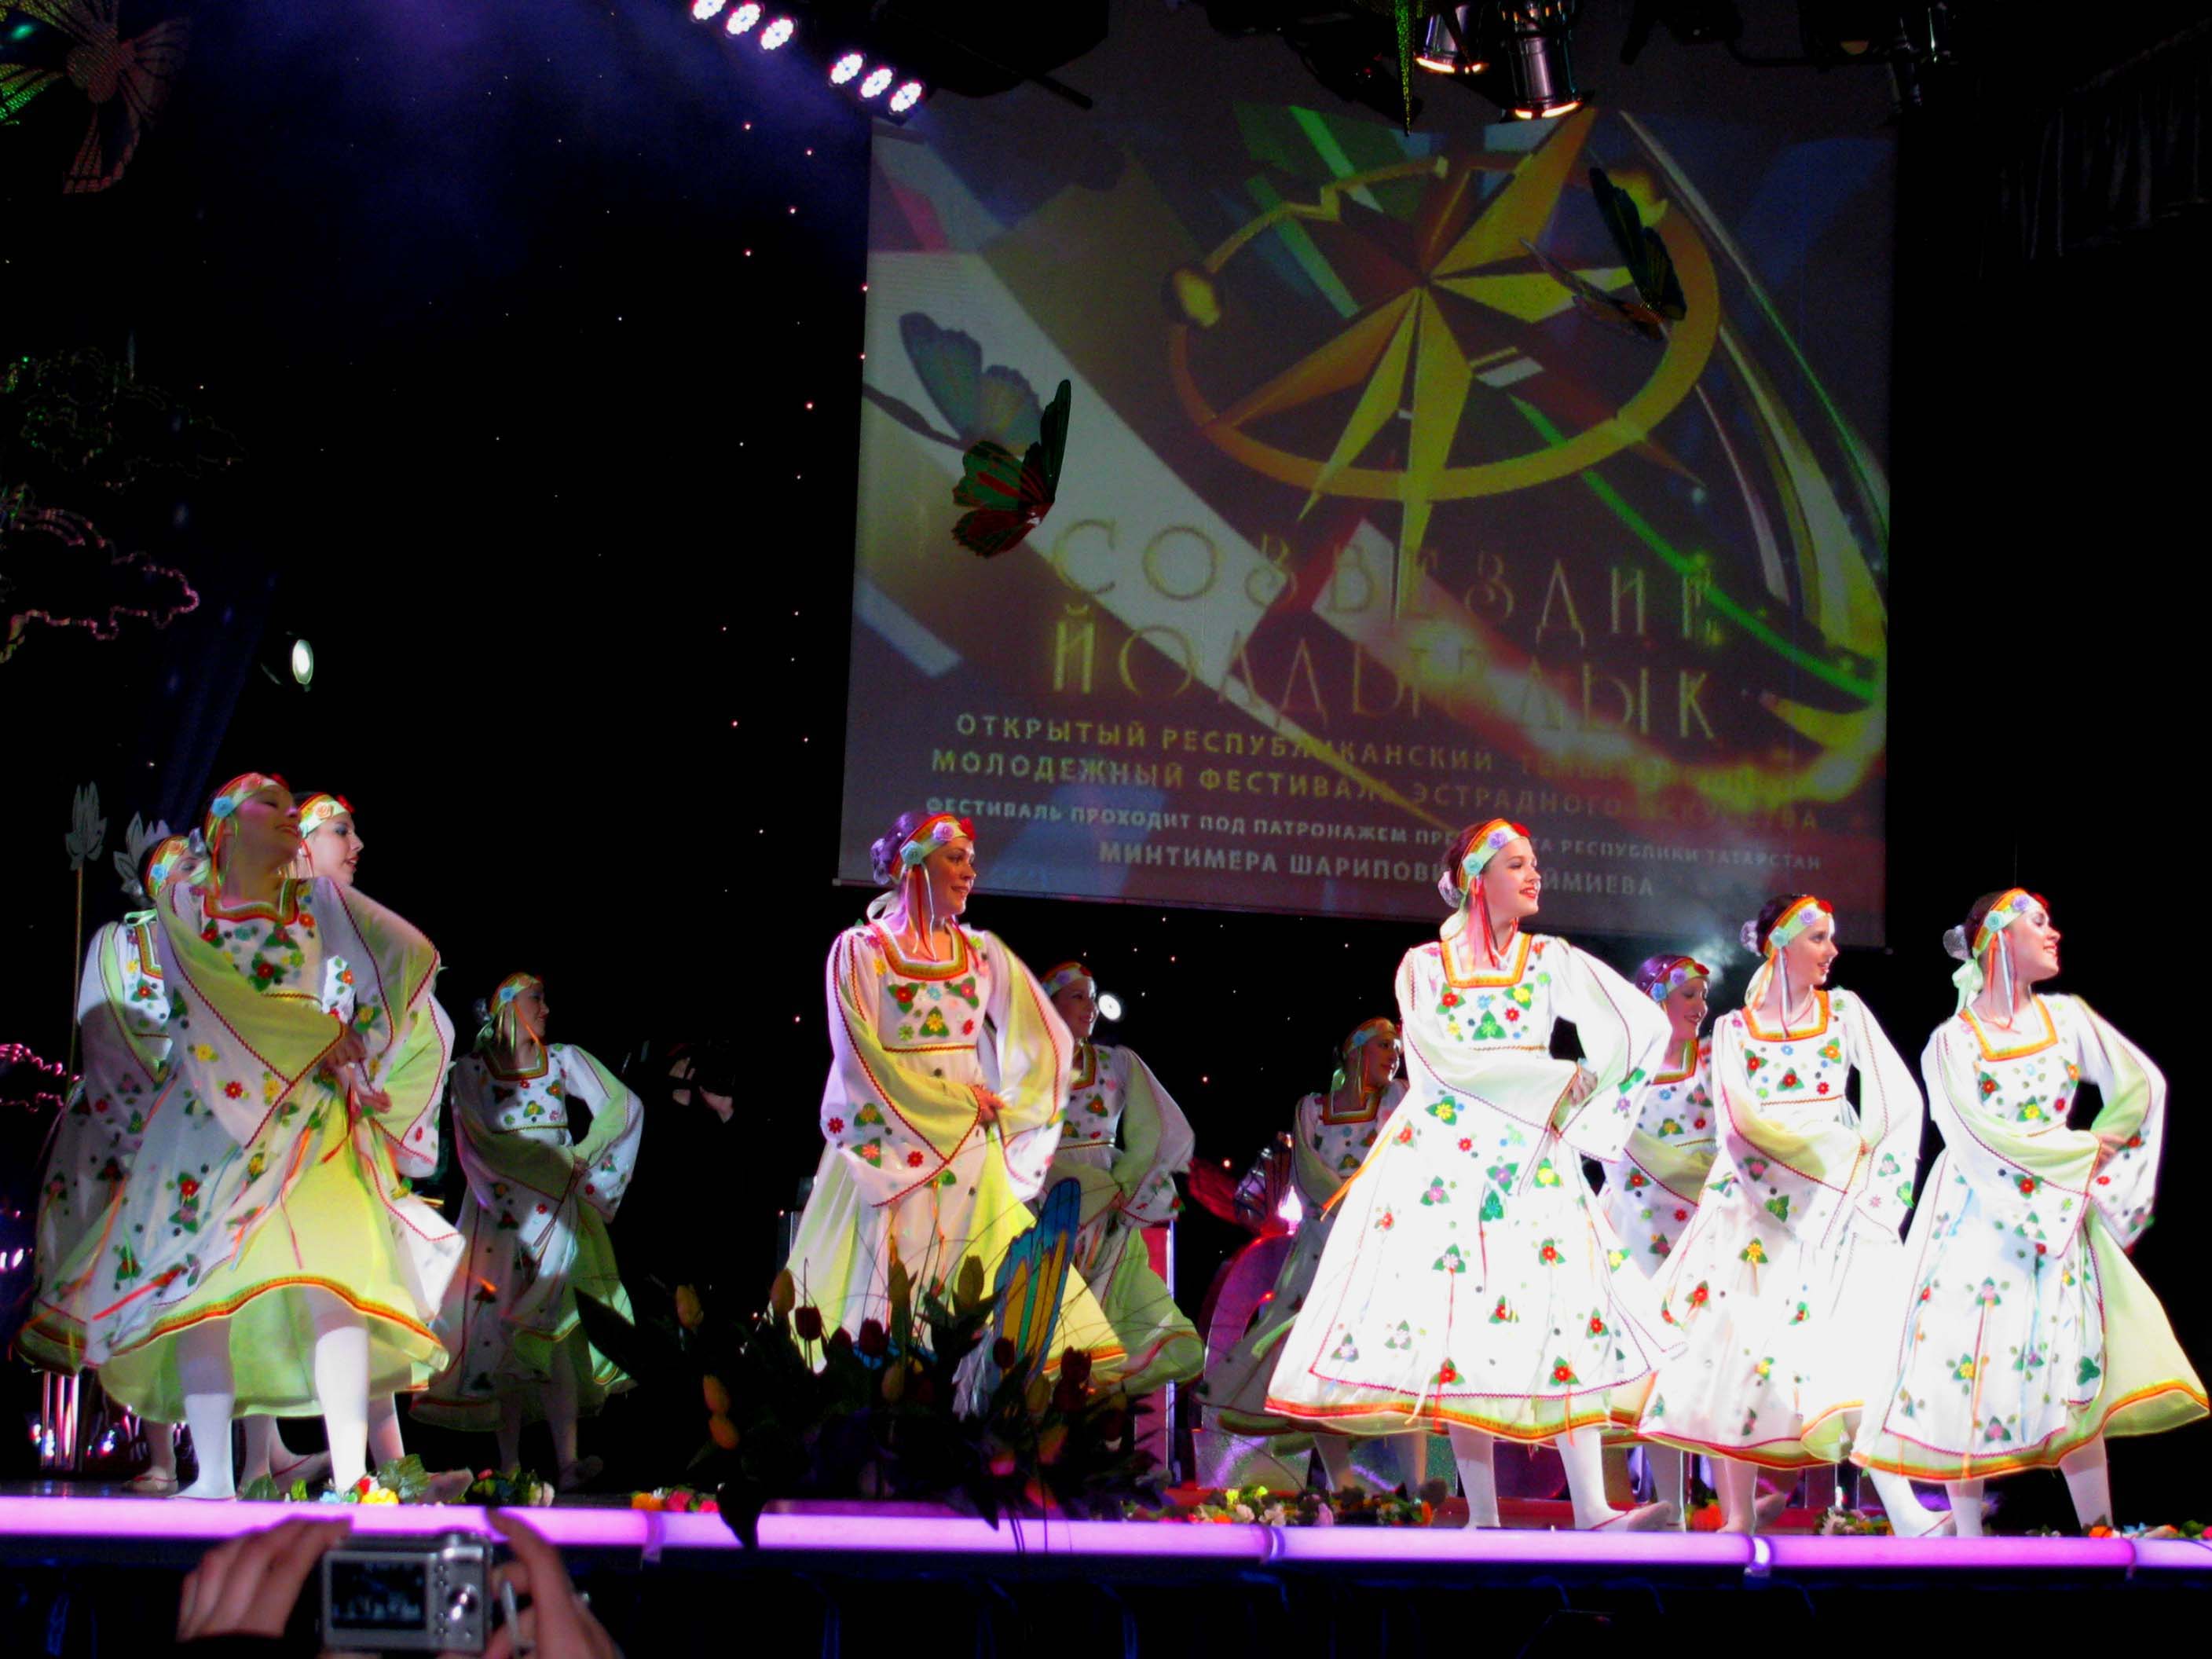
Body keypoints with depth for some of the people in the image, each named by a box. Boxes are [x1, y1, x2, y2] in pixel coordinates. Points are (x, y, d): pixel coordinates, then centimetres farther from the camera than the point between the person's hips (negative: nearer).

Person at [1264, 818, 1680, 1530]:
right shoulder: (1424, 965, 6)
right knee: (1452, 1323, -6)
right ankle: (1482, 1516, -3)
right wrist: (1556, 1078, -10)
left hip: (1531, 1158, 1)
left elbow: (1641, 1024, 6)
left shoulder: (1551, 960, 10)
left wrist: (1584, 1106, 1)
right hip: (1442, 1155, -1)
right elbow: (1445, 1059, -8)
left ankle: (1591, 1510, -17)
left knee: (1565, 1312, -12)